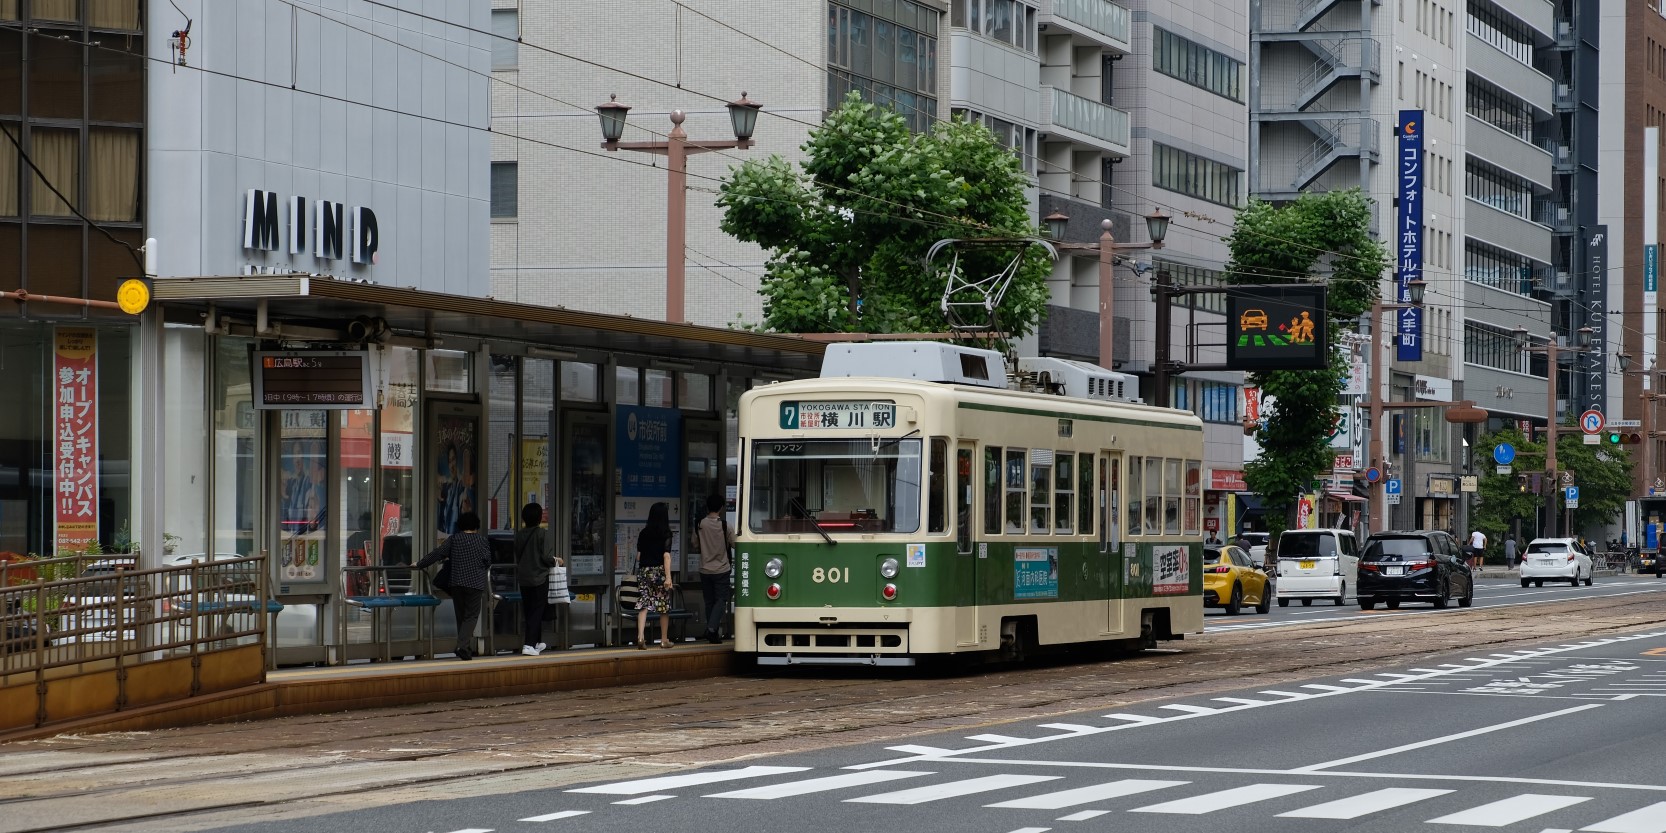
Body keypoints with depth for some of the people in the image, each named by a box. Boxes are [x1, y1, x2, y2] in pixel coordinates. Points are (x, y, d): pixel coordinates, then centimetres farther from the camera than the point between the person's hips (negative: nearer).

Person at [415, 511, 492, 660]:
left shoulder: (454, 540, 5)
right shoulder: (481, 540, 2)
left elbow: (437, 554, 4)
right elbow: (488, 561, 4)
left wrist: (420, 564, 13)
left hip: (457, 582, 2)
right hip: (475, 583, -2)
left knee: (461, 615, 13)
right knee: (471, 615, -1)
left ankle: (465, 648, 16)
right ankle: (463, 646, -19)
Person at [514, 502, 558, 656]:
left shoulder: (519, 534, 1)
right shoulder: (542, 533, -13)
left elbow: (517, 556, 8)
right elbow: (545, 556, -17)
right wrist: (556, 561, 3)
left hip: (523, 578, 5)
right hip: (539, 577, -5)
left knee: (528, 611, 16)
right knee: (537, 611, 0)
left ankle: (536, 642, 26)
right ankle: (528, 645, -9)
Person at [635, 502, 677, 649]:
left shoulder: (644, 533, 6)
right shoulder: (666, 533, -6)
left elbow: (638, 555, 9)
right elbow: (666, 555, -13)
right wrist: (668, 577, -16)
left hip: (644, 571, 3)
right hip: (659, 571, -3)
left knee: (643, 604, -2)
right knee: (664, 606, 9)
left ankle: (641, 637, -19)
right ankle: (664, 640, 18)